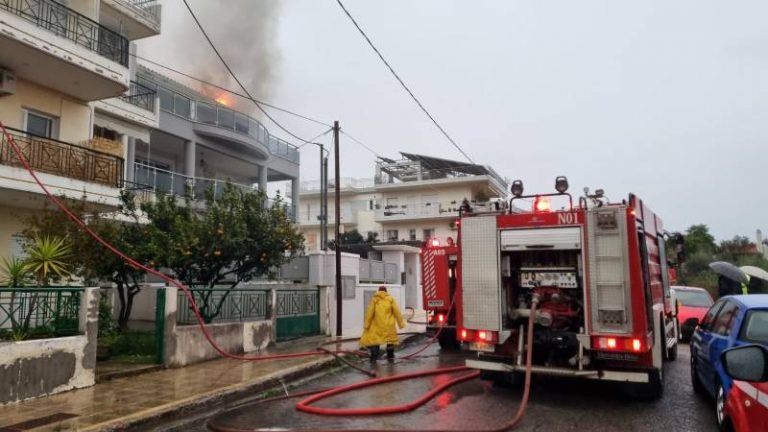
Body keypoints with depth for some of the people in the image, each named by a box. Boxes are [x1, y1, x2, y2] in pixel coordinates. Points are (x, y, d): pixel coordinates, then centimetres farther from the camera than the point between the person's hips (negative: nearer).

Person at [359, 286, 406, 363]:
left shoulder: (374, 299, 3)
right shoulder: (391, 299, 5)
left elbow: (369, 313, -2)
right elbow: (397, 312, 1)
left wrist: (367, 324, 1)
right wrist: (401, 323, 7)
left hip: (377, 324, -1)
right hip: (389, 324, 1)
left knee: (373, 339, 4)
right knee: (390, 338, 17)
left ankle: (374, 356, -11)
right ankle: (390, 356, 22)